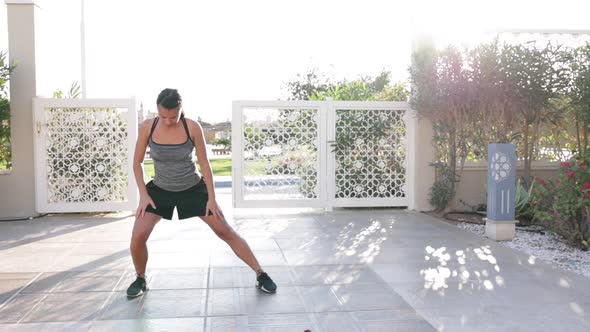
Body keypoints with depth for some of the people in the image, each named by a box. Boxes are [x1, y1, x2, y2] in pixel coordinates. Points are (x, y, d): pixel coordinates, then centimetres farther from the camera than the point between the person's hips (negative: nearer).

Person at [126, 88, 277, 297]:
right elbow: (137, 162, -3)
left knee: (225, 231, 0)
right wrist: (143, 195, -9)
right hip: (160, 190, 1)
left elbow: (204, 163, -9)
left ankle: (260, 274, 11)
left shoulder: (192, 128, -18)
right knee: (138, 237, -15)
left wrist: (211, 198, -8)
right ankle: (140, 279, 14)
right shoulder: (148, 127, -14)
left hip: (193, 188, -1)